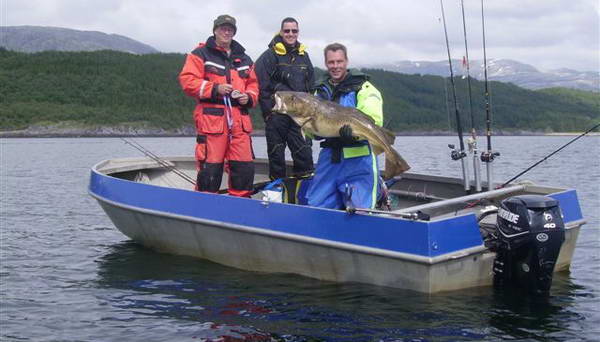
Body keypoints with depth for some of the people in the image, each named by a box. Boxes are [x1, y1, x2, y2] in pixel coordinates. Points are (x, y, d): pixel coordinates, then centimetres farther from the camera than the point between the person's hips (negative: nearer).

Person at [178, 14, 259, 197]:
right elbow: (187, 80, -4)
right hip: (212, 117, -5)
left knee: (244, 167, 2)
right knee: (210, 166, -8)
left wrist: (249, 97, 3)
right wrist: (214, 89, -13)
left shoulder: (244, 59, 23)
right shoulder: (201, 54, 6)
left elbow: (253, 84, 26)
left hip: (240, 119, 5)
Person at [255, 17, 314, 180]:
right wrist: (269, 112, -12)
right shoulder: (270, 55, -3)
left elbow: (310, 86, 20)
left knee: (304, 154, 0)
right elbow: (262, 87, -8)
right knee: (276, 155, 3)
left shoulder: (304, 56, 15)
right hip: (276, 115, -4)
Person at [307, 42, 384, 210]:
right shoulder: (321, 90, 16)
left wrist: (354, 131, -35)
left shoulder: (363, 88, -2)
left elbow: (374, 121, -16)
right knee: (315, 206, 4)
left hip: (357, 160, -5)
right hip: (329, 157, 5)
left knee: (359, 210, -13)